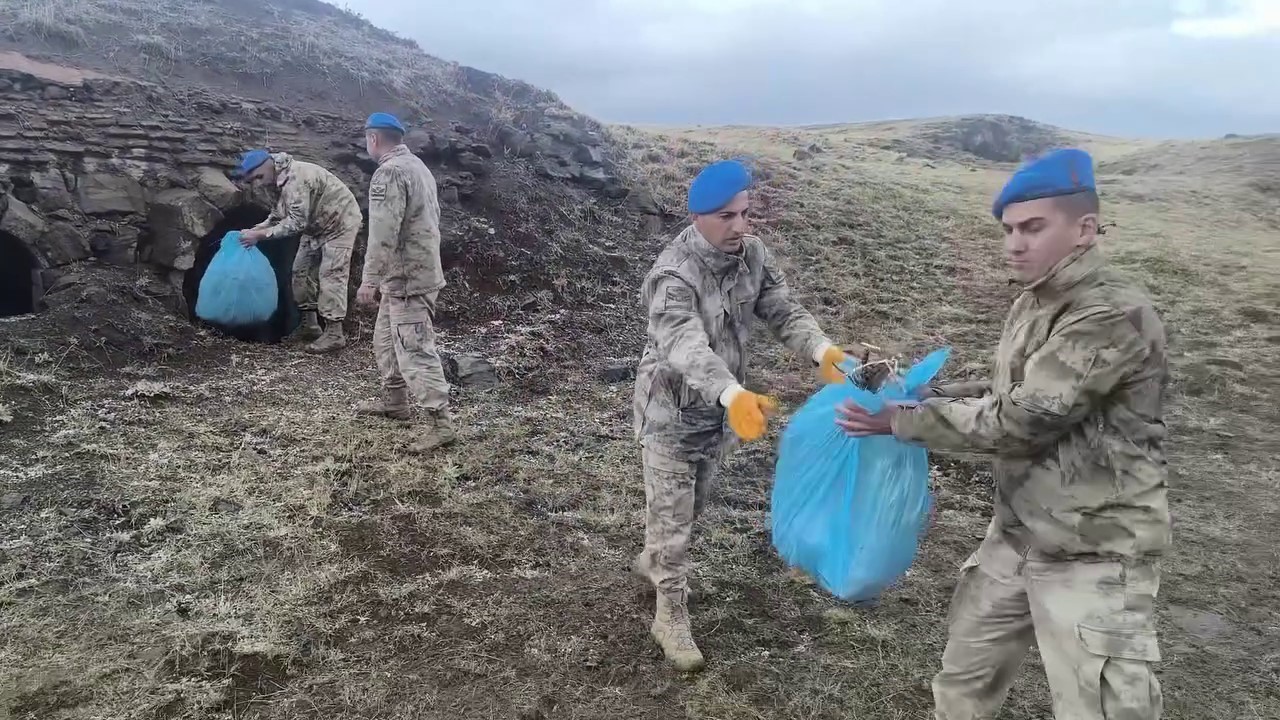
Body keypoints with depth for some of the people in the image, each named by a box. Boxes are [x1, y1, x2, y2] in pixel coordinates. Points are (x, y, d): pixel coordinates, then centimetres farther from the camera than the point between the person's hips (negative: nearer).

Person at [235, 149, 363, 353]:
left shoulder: (295, 179, -29)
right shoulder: (282, 178, 1)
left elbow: (296, 222, -32)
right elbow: (279, 214, 10)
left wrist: (260, 234, -29)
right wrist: (256, 229, -4)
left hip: (340, 222, -10)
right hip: (317, 226, 10)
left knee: (331, 275, -14)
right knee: (302, 270, 9)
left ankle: (335, 334, -13)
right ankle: (309, 325, 17)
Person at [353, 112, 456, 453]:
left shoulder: (389, 172, -18)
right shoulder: (417, 166, 14)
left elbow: (383, 233, -24)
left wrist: (370, 279, -21)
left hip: (406, 278, -11)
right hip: (415, 272, 11)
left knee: (414, 350, -10)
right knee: (387, 339, 23)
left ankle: (441, 422, -8)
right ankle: (393, 401, 36)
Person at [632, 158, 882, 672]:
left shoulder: (752, 254, -8)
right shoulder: (672, 276, -31)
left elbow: (784, 311, -12)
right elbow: (686, 347, -46)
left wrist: (823, 352, -33)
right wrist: (735, 395, -64)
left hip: (717, 407, 7)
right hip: (670, 409, -7)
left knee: (693, 503, 24)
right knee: (671, 512, 3)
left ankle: (652, 561, 51)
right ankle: (671, 617, 20)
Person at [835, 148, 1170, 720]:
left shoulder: (1114, 315, -23)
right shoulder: (1033, 304, 6)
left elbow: (1020, 420, -25)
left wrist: (902, 422, -18)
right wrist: (925, 396, 1)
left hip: (1094, 556, -8)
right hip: (1017, 535, 8)